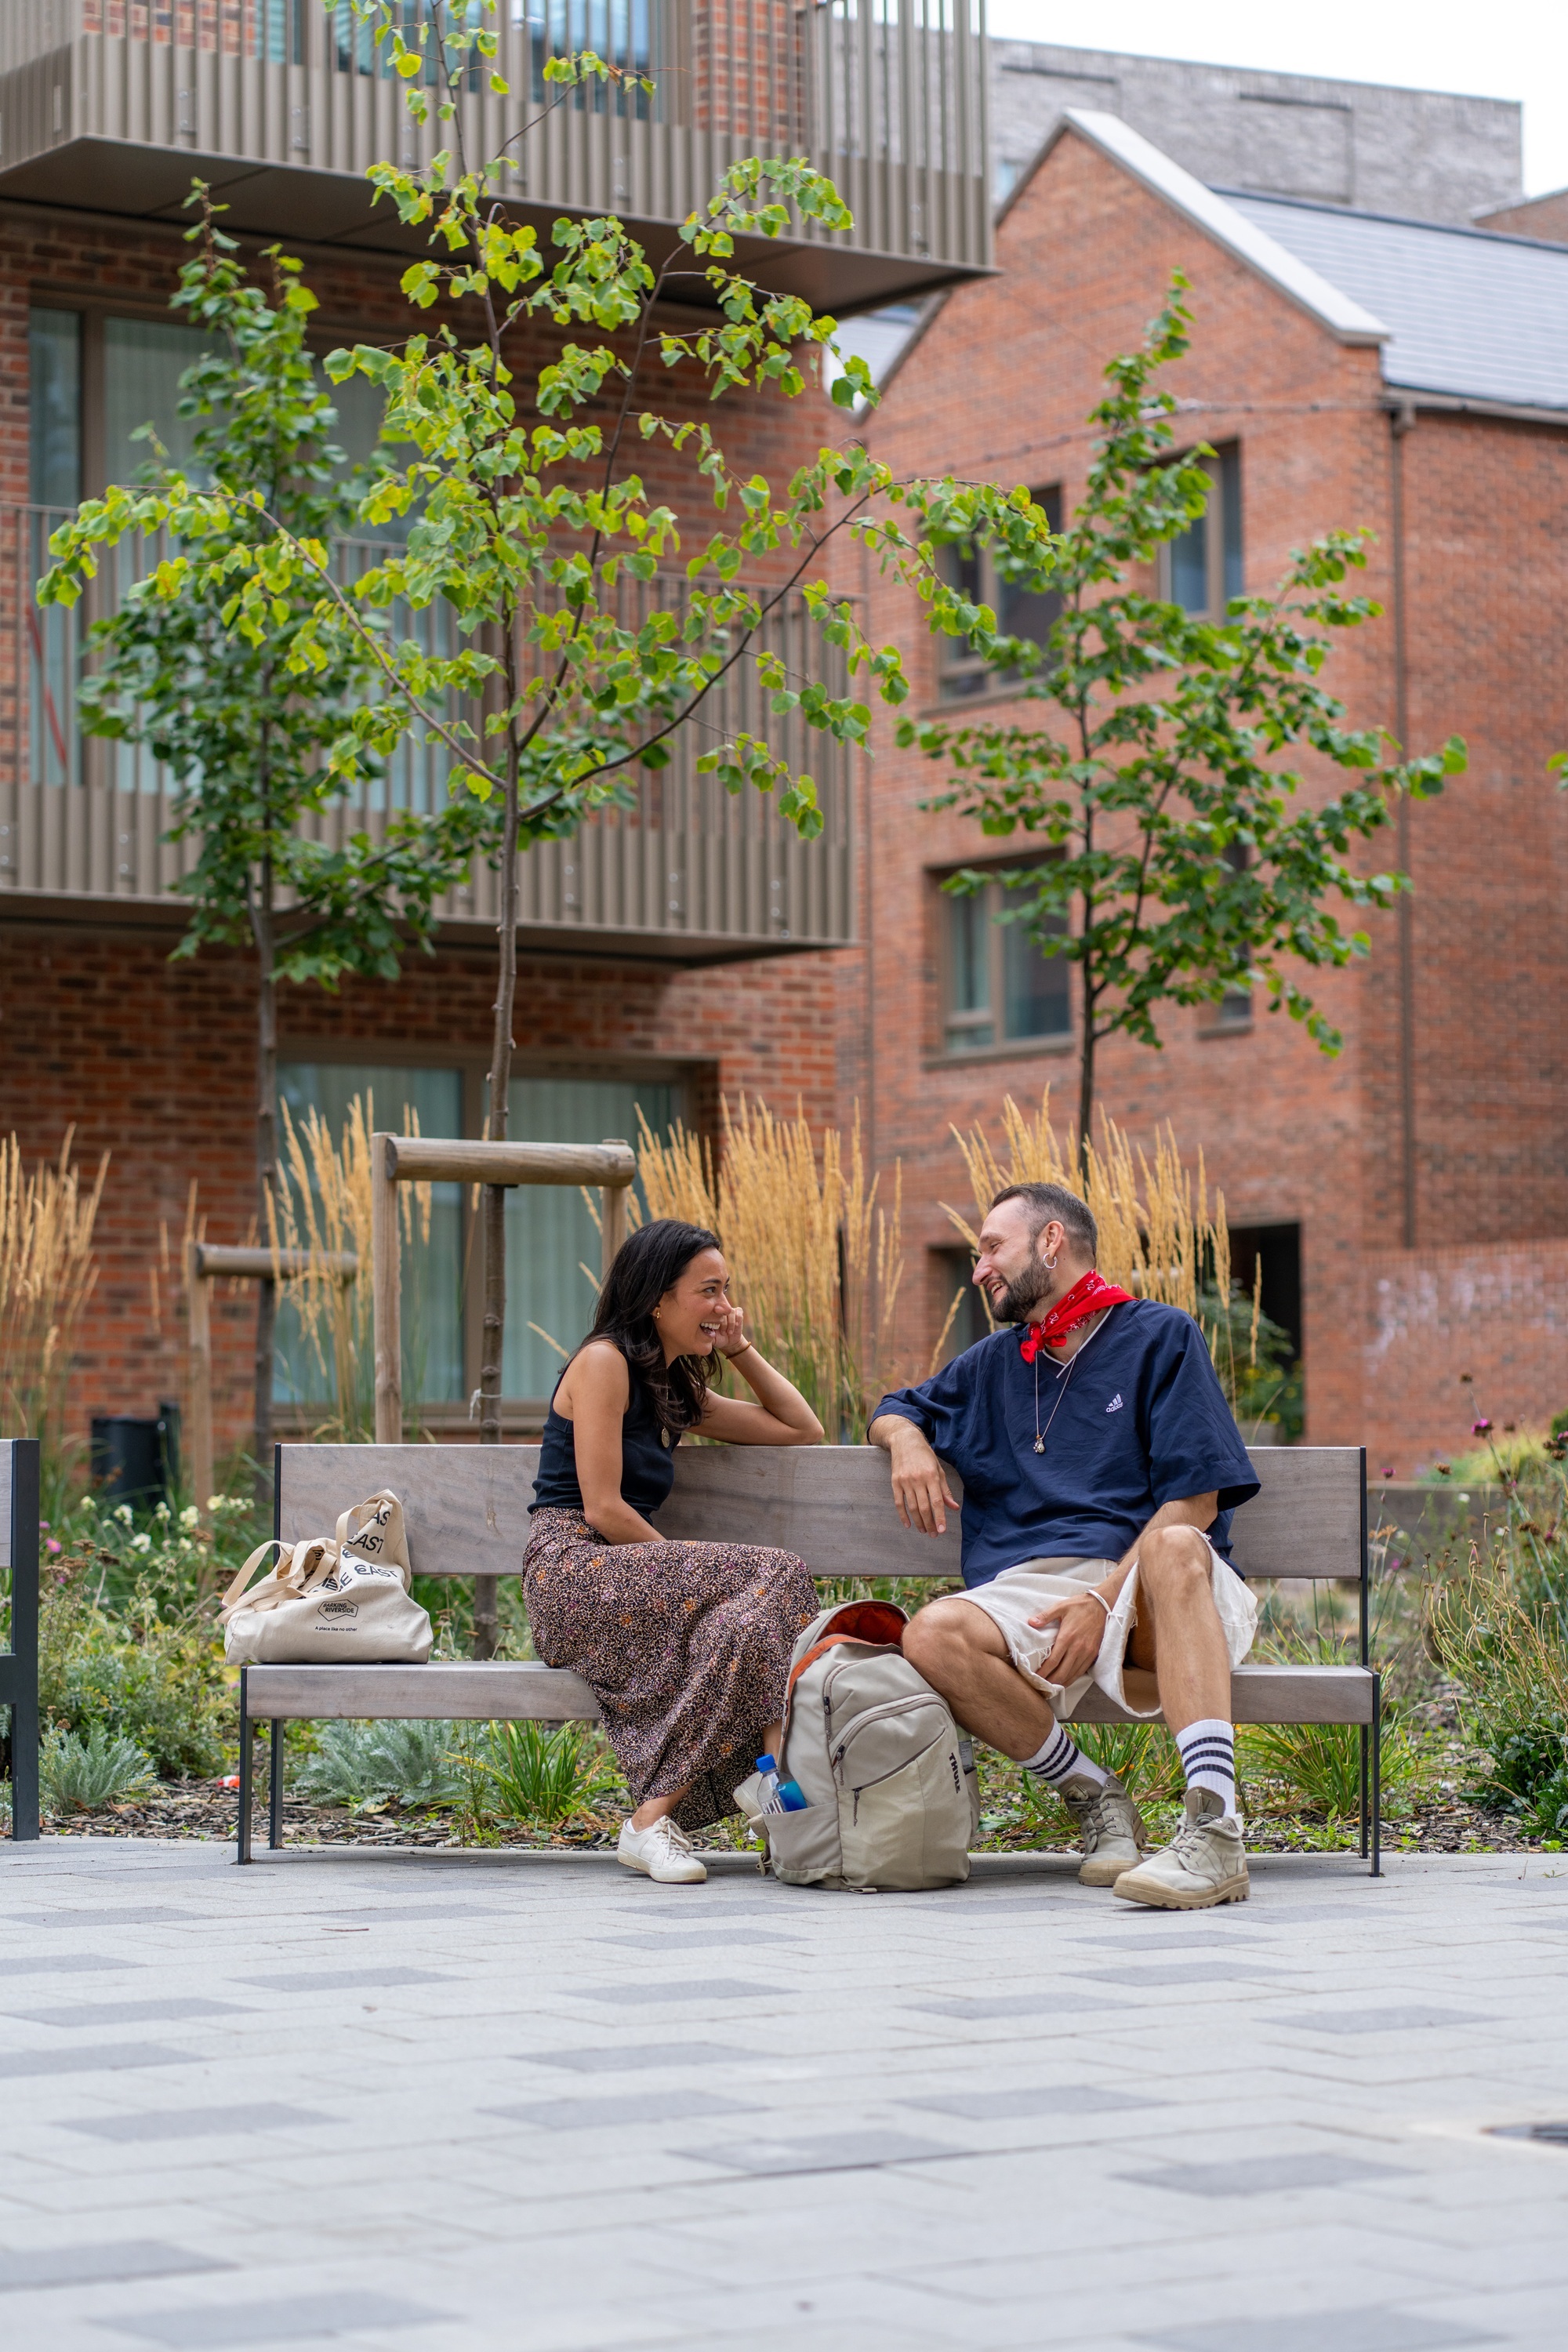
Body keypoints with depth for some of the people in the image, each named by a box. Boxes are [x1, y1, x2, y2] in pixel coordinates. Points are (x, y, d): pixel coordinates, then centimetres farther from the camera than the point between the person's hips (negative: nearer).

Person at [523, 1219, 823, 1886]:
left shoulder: (678, 1388, 22)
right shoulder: (603, 1362, -4)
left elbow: (804, 1430, 28)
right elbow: (602, 1509, -10)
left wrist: (740, 1349, 20)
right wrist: (694, 1569, -9)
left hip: (629, 1577, 7)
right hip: (573, 1571, -7)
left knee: (747, 1623, -23)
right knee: (772, 1576, -25)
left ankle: (655, 1817, -34)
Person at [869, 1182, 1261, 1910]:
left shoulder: (1159, 1335, 9)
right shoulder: (992, 1366, 26)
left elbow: (1196, 1501, -1)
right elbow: (894, 1411, 41)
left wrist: (1104, 1600, -15)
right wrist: (908, 1441, 14)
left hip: (1141, 1584, -3)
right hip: (1027, 1593, 4)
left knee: (1174, 1547, -41)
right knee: (933, 1635, -31)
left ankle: (1213, 1830, -51)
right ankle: (1093, 1796, -13)